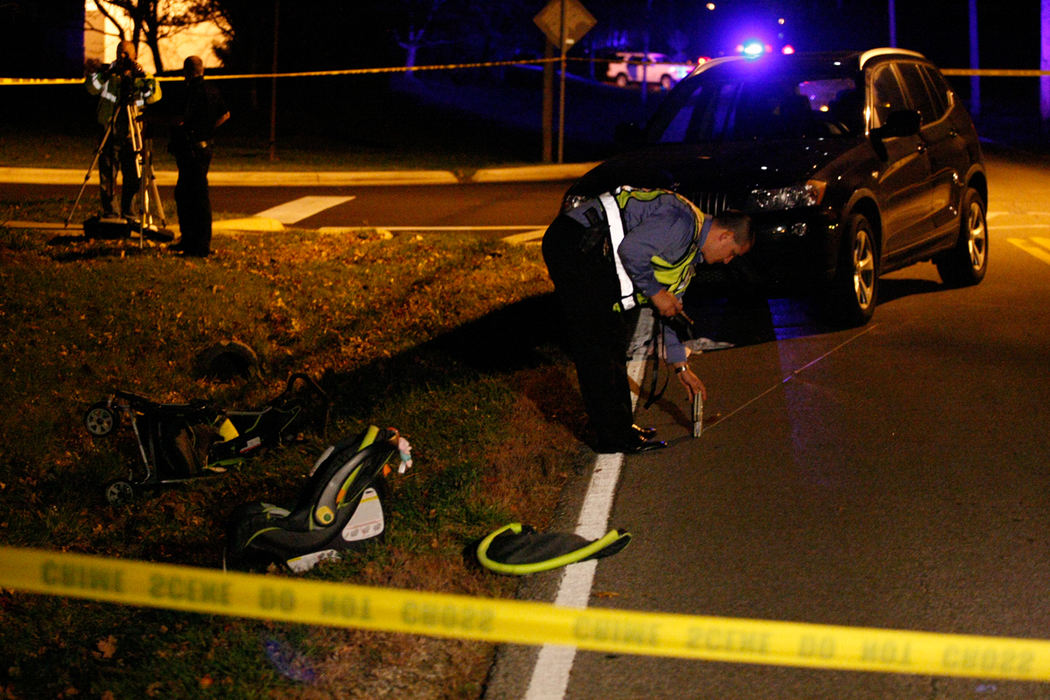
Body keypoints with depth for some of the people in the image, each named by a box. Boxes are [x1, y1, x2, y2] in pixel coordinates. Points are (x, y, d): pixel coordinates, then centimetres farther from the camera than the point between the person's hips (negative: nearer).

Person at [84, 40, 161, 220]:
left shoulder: (141, 76, 6)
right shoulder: (109, 73, 6)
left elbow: (154, 96, -10)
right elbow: (93, 89, -10)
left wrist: (144, 77, -23)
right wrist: (94, 74, -27)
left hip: (132, 134, 0)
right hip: (109, 133, 0)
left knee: (132, 177, 3)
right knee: (107, 175, 1)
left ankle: (129, 214, 14)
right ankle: (109, 214, 10)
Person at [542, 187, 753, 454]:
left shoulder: (690, 249, 19)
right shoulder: (683, 221, -14)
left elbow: (672, 309, 27)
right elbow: (631, 250, -23)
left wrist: (681, 367, 29)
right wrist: (655, 293, -9)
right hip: (576, 247, -11)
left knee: (613, 340, 15)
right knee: (597, 345, -7)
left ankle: (620, 425, 23)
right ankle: (613, 436, -1)